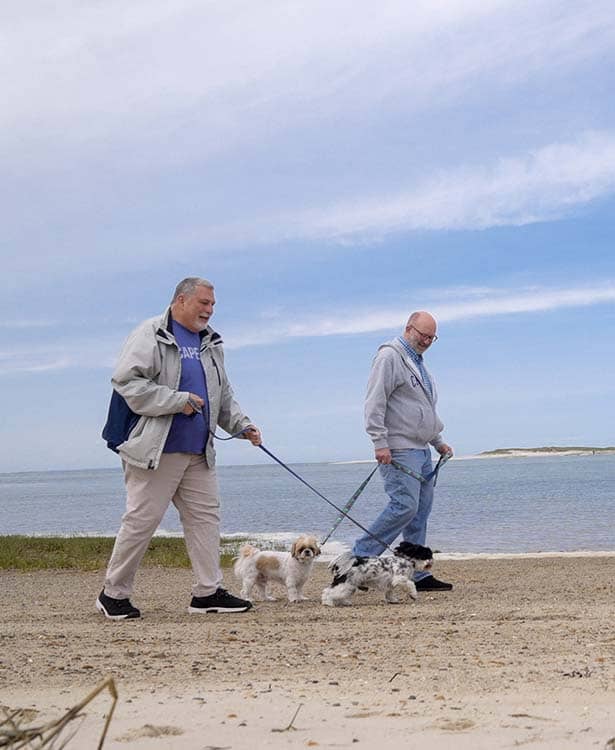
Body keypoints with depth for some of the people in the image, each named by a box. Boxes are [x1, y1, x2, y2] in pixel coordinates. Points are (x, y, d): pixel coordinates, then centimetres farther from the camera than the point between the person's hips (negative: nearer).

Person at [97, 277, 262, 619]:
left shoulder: (212, 342, 17)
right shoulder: (151, 335, -6)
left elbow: (223, 394, 25)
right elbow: (126, 381, -16)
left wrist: (242, 425, 8)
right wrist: (178, 400, -18)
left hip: (199, 451, 7)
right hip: (155, 449, -7)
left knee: (206, 516, 5)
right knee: (142, 520, -3)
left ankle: (208, 592, 12)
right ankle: (114, 593, 9)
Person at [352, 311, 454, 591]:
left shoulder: (418, 362, 23)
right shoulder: (389, 357, -8)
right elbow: (374, 403, -16)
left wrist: (438, 441, 28)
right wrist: (380, 442, -22)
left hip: (421, 450, 10)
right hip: (399, 450, -10)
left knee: (420, 511, 7)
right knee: (404, 505, -17)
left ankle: (418, 575, 10)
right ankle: (359, 558, -10)